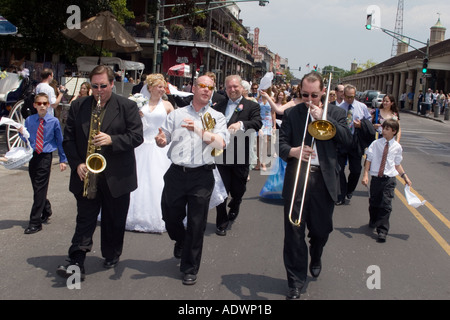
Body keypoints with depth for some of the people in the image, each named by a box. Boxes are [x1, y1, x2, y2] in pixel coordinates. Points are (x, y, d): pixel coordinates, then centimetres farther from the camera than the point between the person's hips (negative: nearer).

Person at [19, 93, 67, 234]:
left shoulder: (54, 121, -3)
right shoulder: (29, 120, 4)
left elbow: (60, 141, 5)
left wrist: (63, 160, 6)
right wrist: (22, 134, -8)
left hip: (45, 157, -4)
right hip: (32, 157, 4)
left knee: (40, 189, -5)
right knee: (37, 188, 11)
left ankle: (35, 222, -1)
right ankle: (46, 210, 36)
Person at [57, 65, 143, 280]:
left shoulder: (127, 106, -3)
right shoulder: (78, 106, 6)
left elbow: (137, 136, -9)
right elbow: (68, 139, 5)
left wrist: (111, 140, -23)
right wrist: (77, 164, -8)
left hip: (116, 177, -1)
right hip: (86, 174, 2)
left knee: (114, 220, 12)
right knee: (84, 219, 1)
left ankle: (111, 255, 30)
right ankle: (76, 262, 1)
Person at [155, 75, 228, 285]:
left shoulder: (217, 117, 6)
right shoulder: (176, 114, 11)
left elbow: (221, 144, -9)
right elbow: (163, 140, 8)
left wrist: (199, 130, -21)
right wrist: (160, 140, -15)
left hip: (202, 176, -2)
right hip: (176, 173, 2)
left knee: (196, 224, 3)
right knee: (170, 216, 11)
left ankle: (190, 269, 18)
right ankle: (180, 240, 45)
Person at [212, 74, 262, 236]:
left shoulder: (252, 106, 1)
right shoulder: (219, 106, 11)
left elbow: (257, 123, -17)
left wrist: (241, 124, -35)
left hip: (240, 156, -1)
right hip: (221, 155, 2)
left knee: (238, 189, 12)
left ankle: (234, 206, 44)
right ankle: (221, 222, 14)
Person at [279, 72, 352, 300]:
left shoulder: (335, 113, 8)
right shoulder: (291, 114, 7)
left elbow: (347, 139, -6)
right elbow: (281, 143, 1)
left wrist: (323, 118, -12)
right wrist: (292, 151, -21)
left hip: (324, 180, 1)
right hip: (296, 179, -1)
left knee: (321, 229, 12)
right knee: (294, 231, -1)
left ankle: (316, 258, 46)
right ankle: (296, 281, 12)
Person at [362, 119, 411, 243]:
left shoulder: (397, 147, 2)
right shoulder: (376, 144, -1)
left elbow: (397, 164, 13)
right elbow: (368, 160, 0)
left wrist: (404, 176, 6)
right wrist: (365, 174, -9)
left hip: (389, 179, -1)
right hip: (376, 178, 1)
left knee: (386, 205, -7)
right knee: (374, 203, 13)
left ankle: (382, 231, -2)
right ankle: (373, 222, 41)